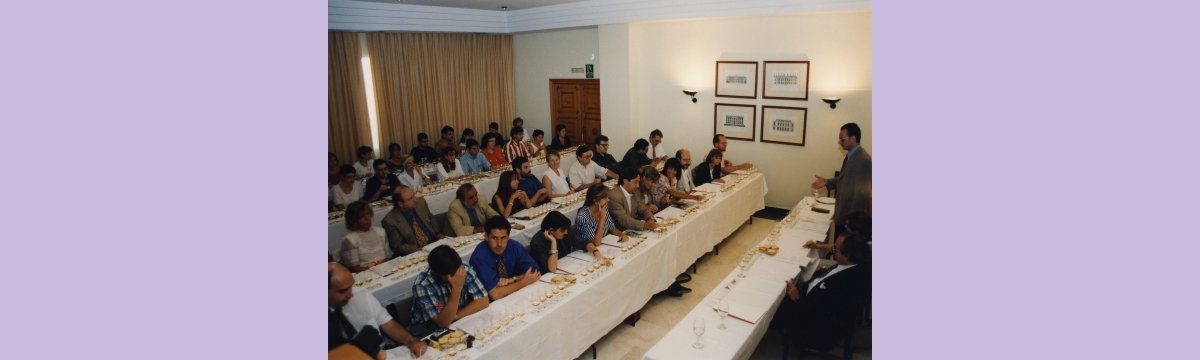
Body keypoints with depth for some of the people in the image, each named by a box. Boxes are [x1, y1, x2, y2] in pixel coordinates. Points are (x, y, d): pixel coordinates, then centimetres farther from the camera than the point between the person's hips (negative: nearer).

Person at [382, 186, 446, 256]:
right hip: (416, 253, -6)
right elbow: (398, 246, -8)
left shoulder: (421, 203, -2)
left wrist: (438, 233, 2)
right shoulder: (390, 221, -14)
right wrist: (419, 250, -20)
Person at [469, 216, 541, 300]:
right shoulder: (479, 257, -22)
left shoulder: (514, 246, -9)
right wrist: (524, 281, -19)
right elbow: (495, 294, -27)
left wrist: (512, 279, -20)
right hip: (489, 303, -4)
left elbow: (535, 272, -5)